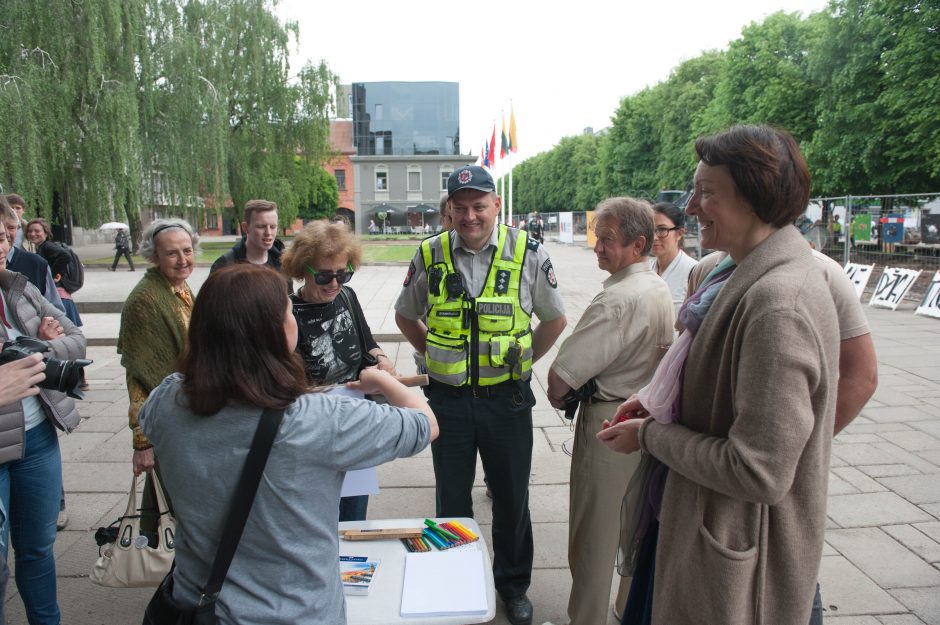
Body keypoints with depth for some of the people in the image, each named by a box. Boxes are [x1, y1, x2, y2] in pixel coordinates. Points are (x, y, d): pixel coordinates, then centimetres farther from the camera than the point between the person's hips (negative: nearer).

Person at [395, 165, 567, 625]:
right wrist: (436, 355, 7)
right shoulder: (429, 256, -2)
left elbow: (555, 318, 7)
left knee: (512, 498, 14)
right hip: (448, 399, 1)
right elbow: (405, 315, 14)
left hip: (507, 398, -1)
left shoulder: (527, 254, -6)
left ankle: (513, 583, 37)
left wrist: (523, 360, 3)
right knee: (451, 500, 15)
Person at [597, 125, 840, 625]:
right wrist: (656, 400, 1)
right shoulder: (748, 275, 3)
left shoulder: (779, 305, -28)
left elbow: (759, 471, -28)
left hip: (735, 553, -9)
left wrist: (649, 435, -18)